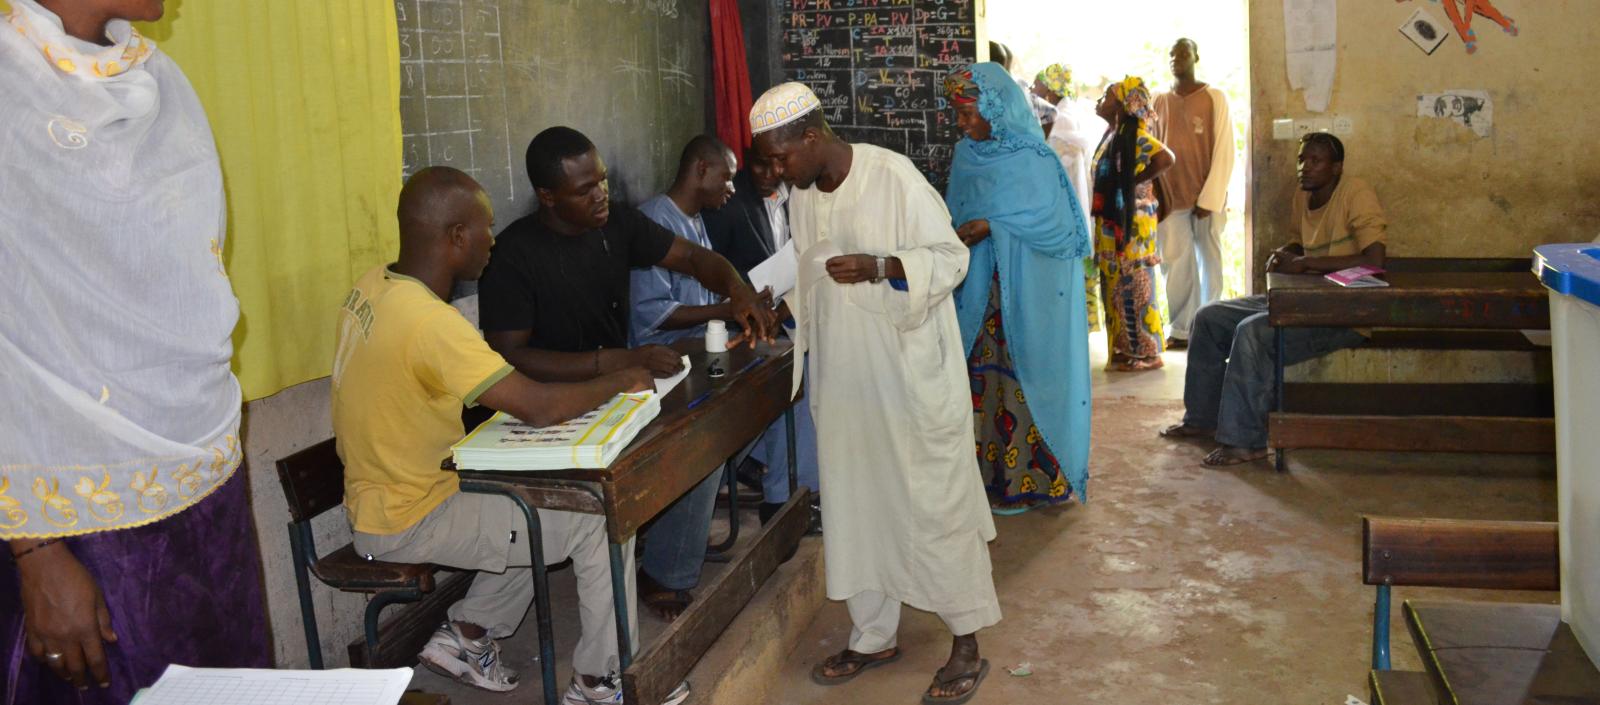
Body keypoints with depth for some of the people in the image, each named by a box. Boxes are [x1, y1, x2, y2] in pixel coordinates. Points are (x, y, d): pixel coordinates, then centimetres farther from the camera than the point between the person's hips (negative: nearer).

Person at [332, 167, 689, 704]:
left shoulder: (373, 287, -1)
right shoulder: (430, 322, -30)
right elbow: (539, 407, -31)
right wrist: (622, 381, -14)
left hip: (383, 494, 9)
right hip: (407, 525, -9)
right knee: (602, 519, -7)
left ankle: (468, 634, 24)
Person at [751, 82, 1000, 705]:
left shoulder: (892, 176, -15)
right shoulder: (801, 198, 6)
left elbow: (951, 257, -13)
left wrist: (879, 267, -27)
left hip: (911, 374, -7)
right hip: (842, 378, 7)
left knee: (933, 503, 1)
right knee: (855, 505, 12)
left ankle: (966, 645, 14)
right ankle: (874, 636, 28)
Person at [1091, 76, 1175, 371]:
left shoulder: (1134, 135, -14)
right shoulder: (1112, 134, 14)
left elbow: (1165, 159, -27)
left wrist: (1135, 182, -17)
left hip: (1131, 222, -9)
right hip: (1111, 223, 9)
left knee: (1134, 287, -4)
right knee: (1115, 287, 12)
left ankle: (1146, 353, 3)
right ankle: (1124, 348, 20)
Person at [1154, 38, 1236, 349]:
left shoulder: (1214, 98, -1)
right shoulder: (1160, 101, 9)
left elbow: (1224, 151, -5)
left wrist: (1209, 199, -12)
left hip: (1207, 198, -2)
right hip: (1171, 198, 2)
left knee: (1209, 263, 4)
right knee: (1175, 265, -2)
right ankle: (1180, 329, 5)